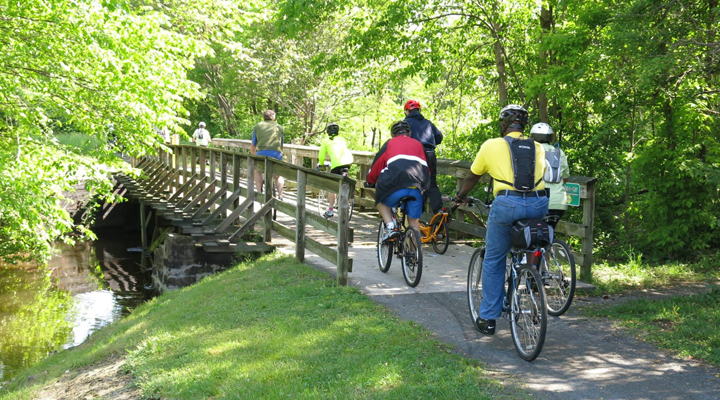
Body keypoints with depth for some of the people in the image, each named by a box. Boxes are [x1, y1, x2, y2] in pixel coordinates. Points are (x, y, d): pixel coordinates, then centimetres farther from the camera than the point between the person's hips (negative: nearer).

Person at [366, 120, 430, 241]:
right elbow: (427, 169, 27)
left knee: (381, 202, 26)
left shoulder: (390, 143, 19)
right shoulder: (418, 144, 27)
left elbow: (376, 165, 20)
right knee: (414, 221, 17)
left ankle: (391, 227, 5)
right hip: (418, 187, 3)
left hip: (397, 185, -3)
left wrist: (370, 181, 37)